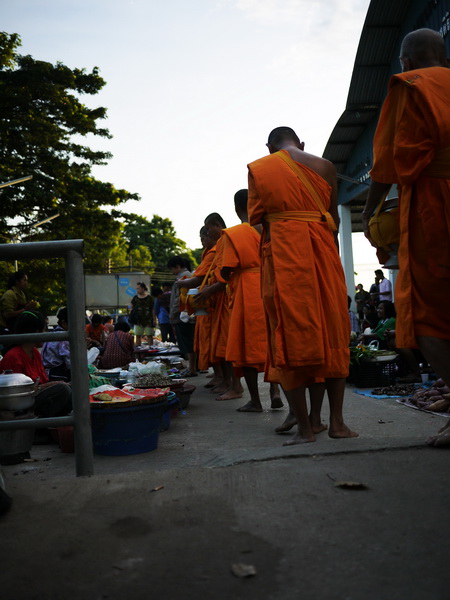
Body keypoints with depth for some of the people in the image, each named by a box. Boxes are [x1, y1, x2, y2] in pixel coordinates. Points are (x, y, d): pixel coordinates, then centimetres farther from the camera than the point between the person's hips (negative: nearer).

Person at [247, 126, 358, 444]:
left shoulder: (258, 168, 8)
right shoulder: (324, 166, 11)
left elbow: (256, 218, 5)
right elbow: (334, 217, 11)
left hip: (282, 251, -1)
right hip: (323, 249, 2)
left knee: (290, 337, 0)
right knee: (332, 333, 8)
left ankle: (304, 427, -1)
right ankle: (337, 421, 9)